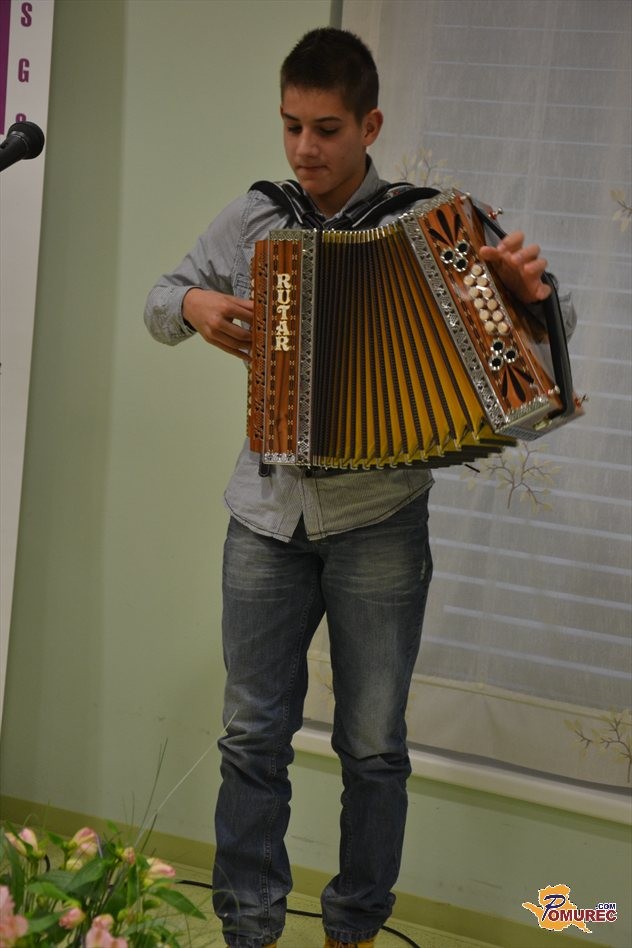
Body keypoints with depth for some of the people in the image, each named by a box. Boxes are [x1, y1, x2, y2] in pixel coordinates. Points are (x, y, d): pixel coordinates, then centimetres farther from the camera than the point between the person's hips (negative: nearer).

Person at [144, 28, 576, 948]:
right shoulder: (250, 220, 4)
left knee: (373, 744, 9)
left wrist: (531, 287, -26)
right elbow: (161, 301, 16)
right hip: (267, 517, 2)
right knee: (253, 736, 8)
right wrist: (193, 304, -8)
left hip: (379, 522, -2)